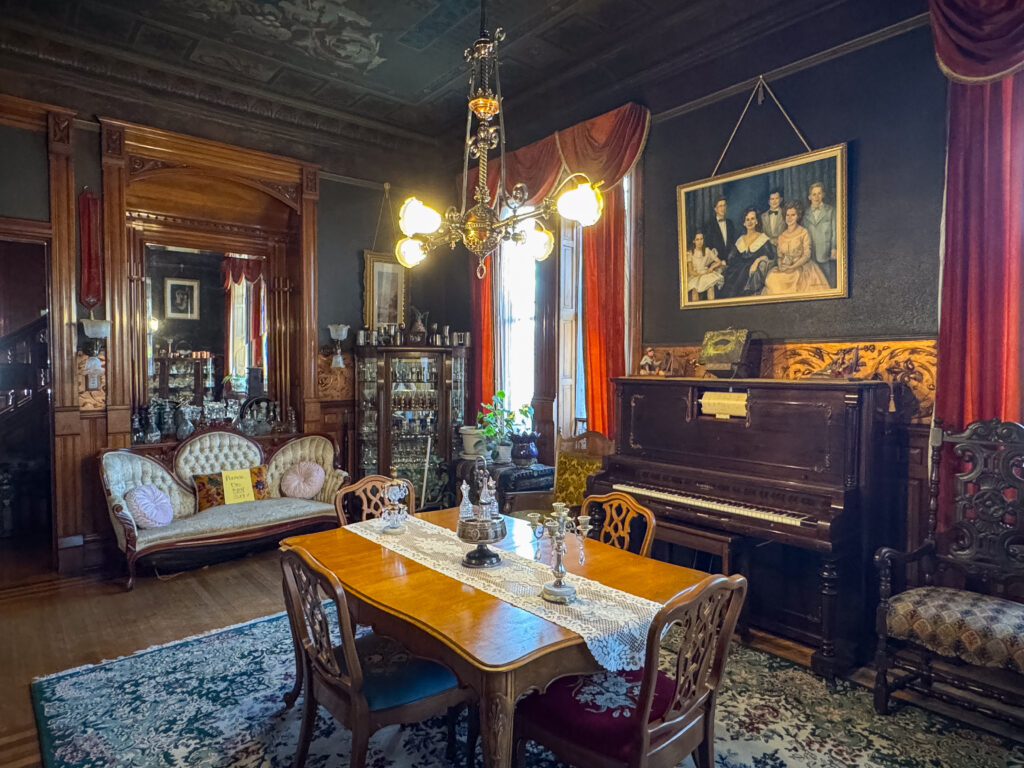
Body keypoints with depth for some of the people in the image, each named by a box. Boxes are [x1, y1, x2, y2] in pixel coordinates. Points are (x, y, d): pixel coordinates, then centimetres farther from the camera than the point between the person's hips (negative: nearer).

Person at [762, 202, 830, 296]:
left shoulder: (803, 232, 0)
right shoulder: (782, 235, 13)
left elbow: (807, 255, -5)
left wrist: (792, 267, -16)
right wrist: (780, 265, -8)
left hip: (800, 267, -3)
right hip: (784, 268, 4)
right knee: (771, 277, -23)